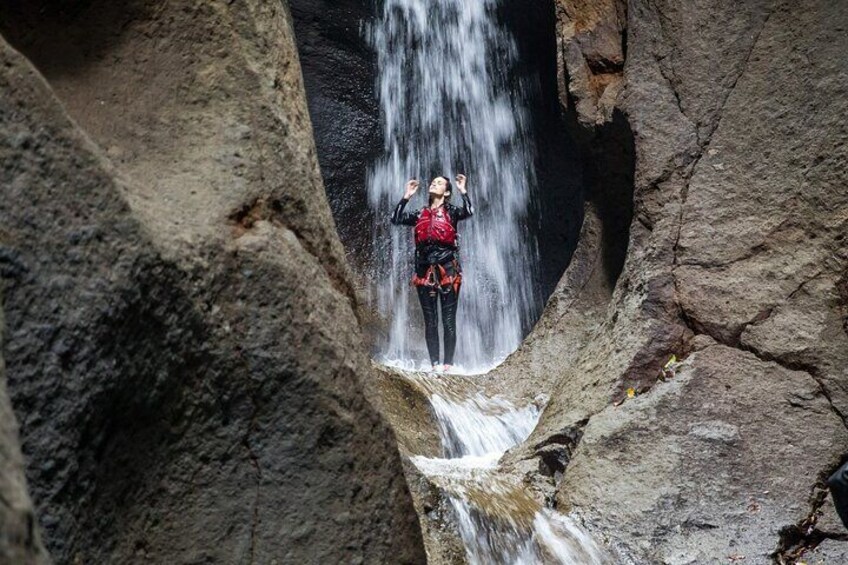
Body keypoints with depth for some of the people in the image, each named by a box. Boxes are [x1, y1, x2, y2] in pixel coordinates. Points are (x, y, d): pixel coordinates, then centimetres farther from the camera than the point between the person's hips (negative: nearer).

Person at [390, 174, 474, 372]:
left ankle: (448, 364, -3)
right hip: (425, 270, 4)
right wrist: (407, 196, 9)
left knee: (448, 320, -4)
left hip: (448, 269, -3)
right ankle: (434, 364, 2)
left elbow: (469, 211, -14)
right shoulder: (420, 214, 16)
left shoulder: (451, 212, 6)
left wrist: (462, 190, -7)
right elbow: (396, 219, 8)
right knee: (430, 320, 1)